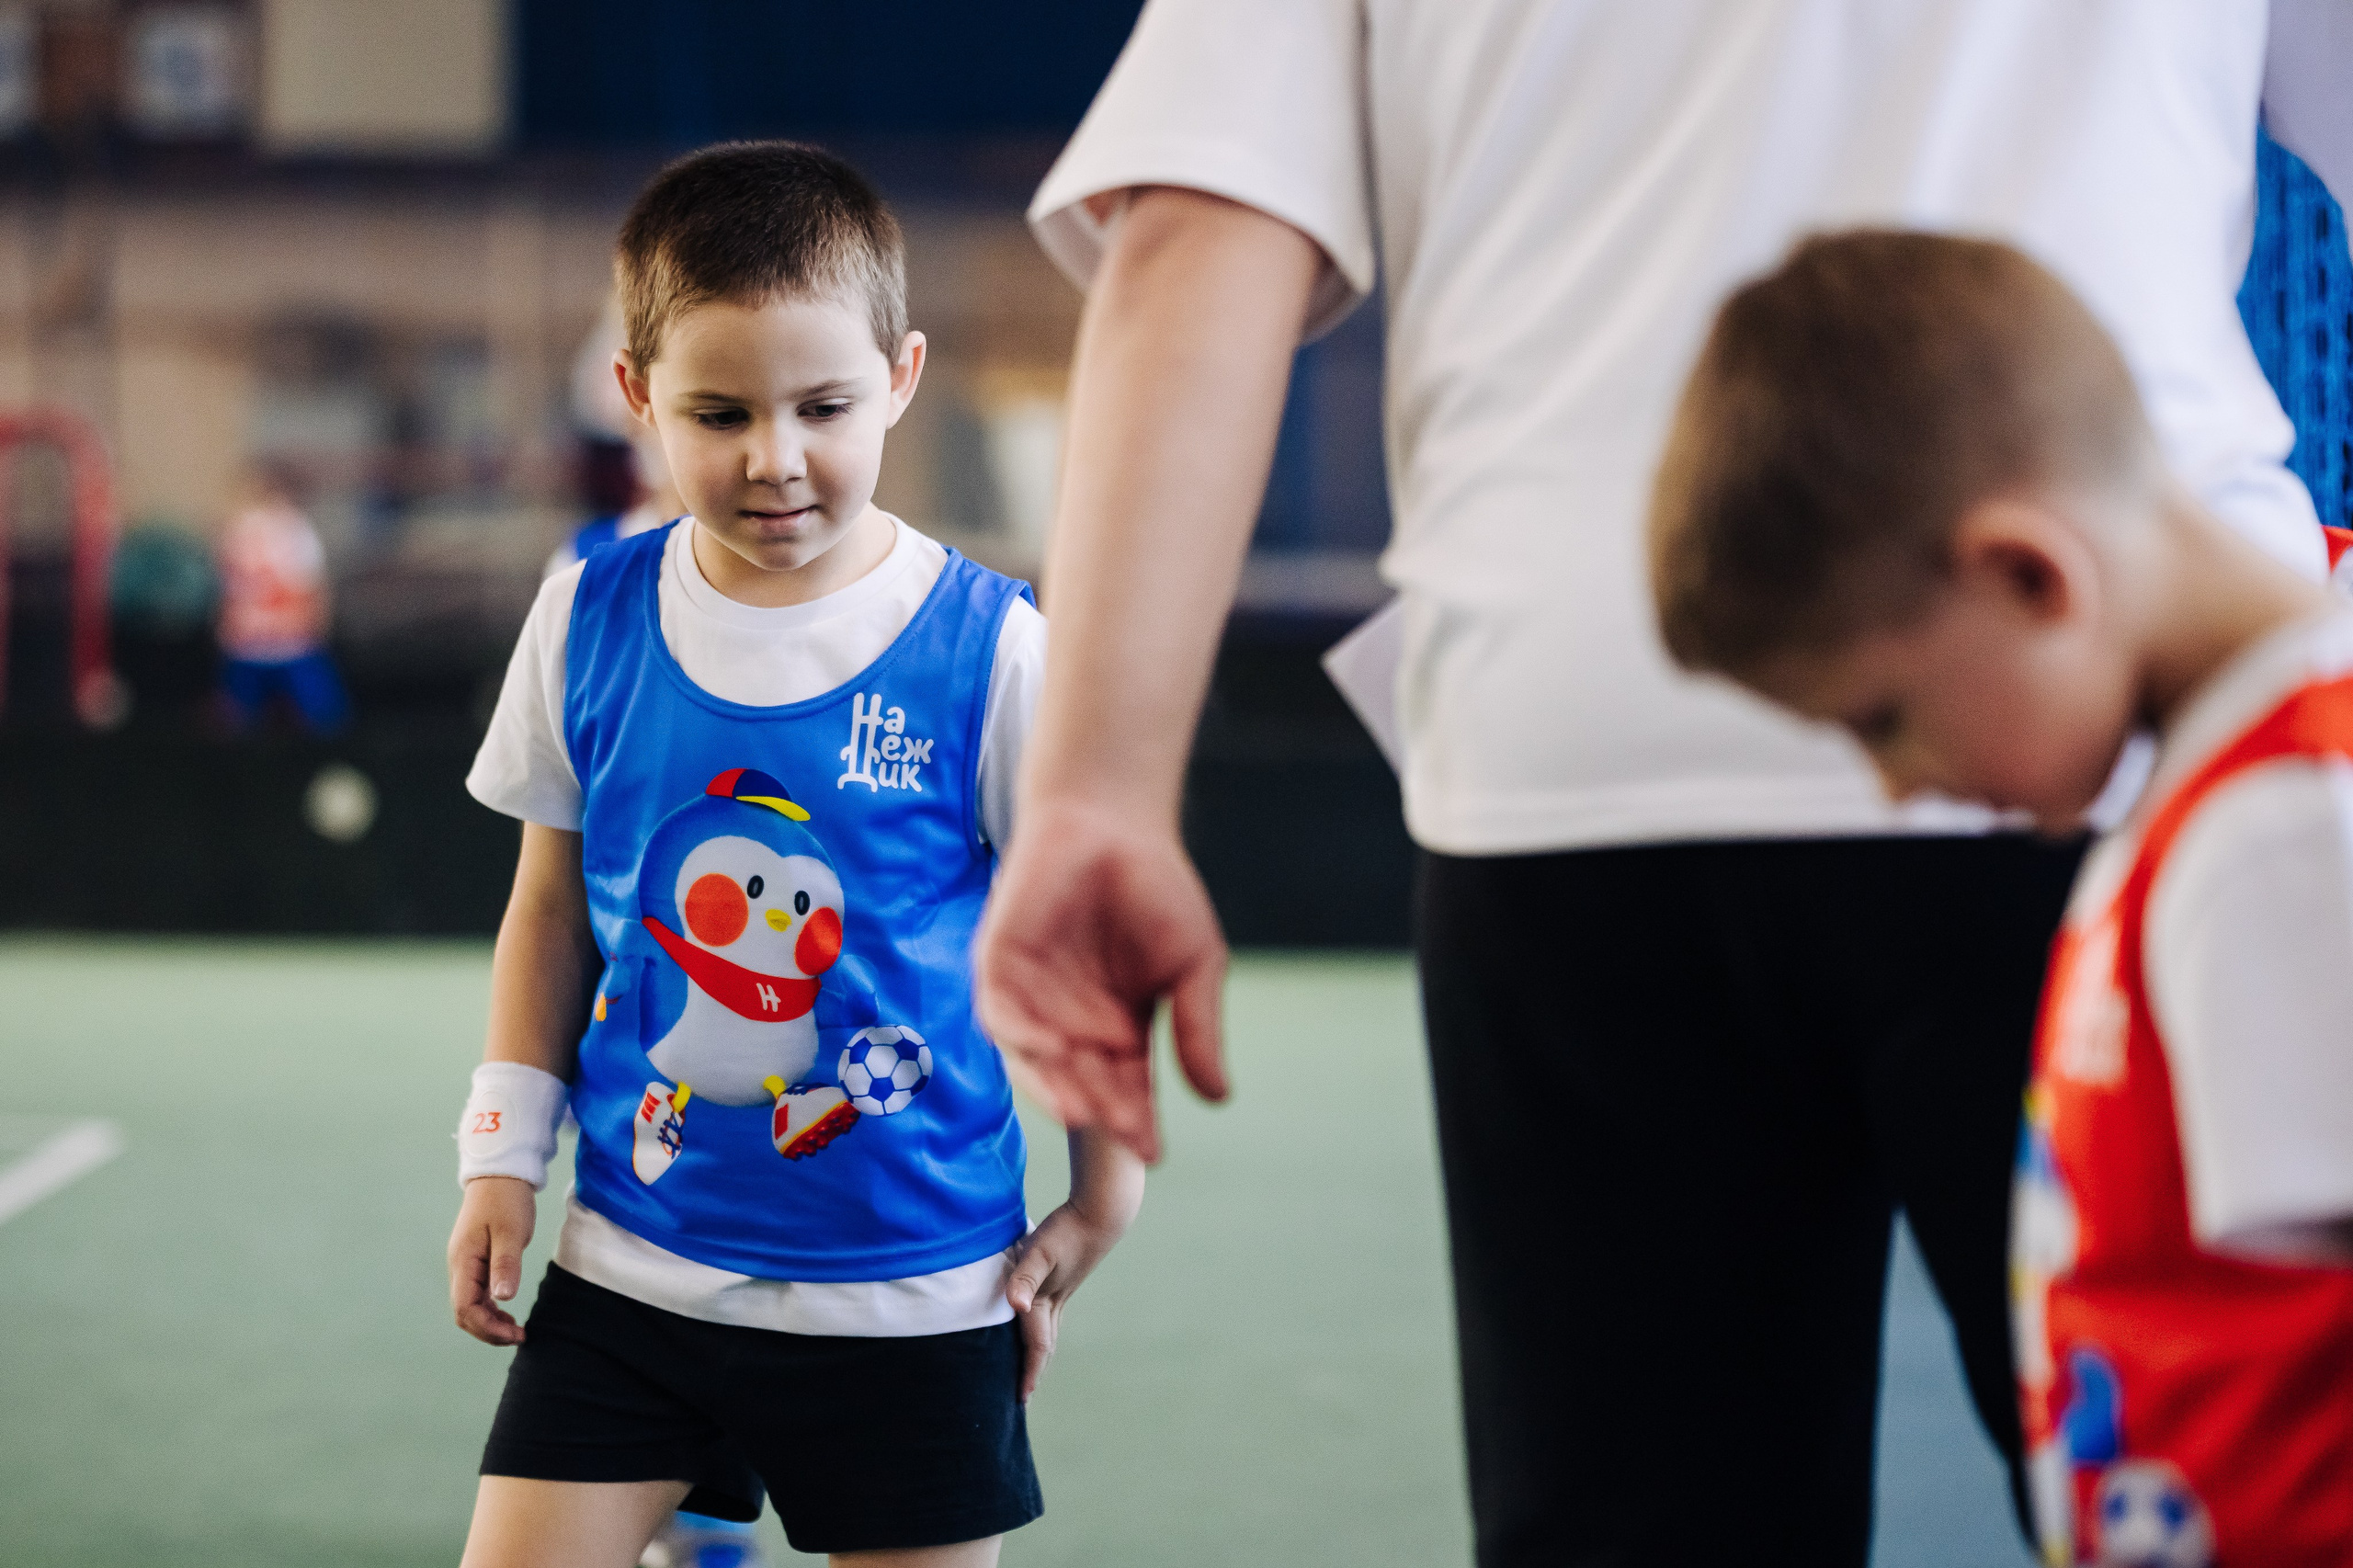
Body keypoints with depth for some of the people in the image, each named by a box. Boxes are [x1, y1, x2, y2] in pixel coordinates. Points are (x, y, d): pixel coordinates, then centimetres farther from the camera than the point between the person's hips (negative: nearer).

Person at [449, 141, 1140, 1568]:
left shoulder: (990, 650, -9)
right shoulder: (590, 621, 0)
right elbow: (552, 907, 12)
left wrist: (1100, 1206, 4)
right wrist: (503, 1158, 8)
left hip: (906, 1304, -2)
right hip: (629, 1272, 2)